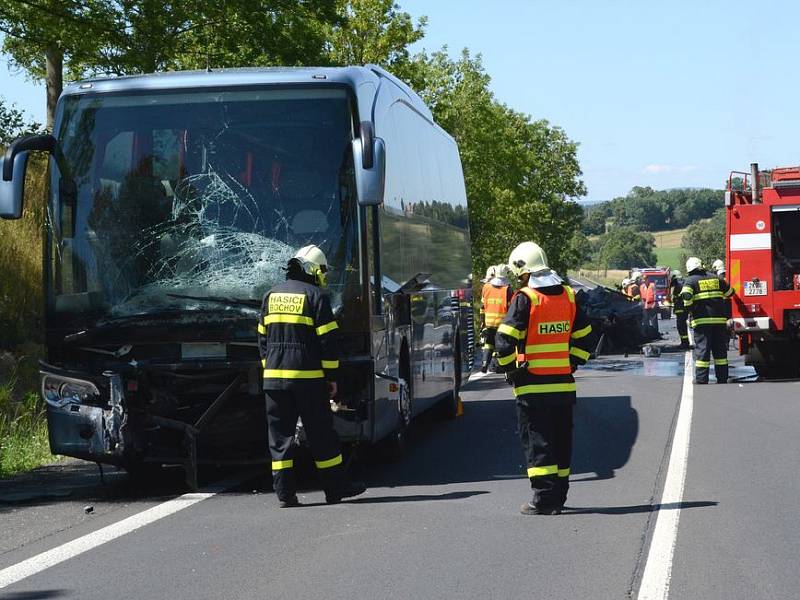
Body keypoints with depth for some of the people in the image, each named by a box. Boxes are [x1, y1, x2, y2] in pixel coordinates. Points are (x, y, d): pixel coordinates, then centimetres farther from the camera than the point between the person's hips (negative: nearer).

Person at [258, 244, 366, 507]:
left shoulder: (271, 295, 11)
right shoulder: (316, 296, -5)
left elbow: (263, 338, 14)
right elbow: (328, 340, -7)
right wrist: (332, 376, -2)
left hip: (274, 377, 4)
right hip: (308, 377, -4)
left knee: (280, 435, 6)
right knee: (321, 435, 5)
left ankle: (284, 492, 2)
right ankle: (335, 487, 12)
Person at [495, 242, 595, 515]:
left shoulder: (525, 299, -11)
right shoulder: (568, 296, 7)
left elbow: (505, 339, -15)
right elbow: (584, 336, 13)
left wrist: (509, 369, -2)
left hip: (532, 385, -5)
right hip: (564, 384, 5)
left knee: (536, 441, -1)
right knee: (561, 440, 13)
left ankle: (544, 498, -6)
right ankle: (559, 496, 20)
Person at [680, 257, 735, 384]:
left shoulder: (690, 281, -1)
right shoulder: (715, 278, 12)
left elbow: (686, 297, -18)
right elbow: (730, 292, 21)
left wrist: (690, 309, -3)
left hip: (701, 320, -3)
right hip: (719, 320, 4)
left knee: (702, 350, -2)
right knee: (720, 350, 10)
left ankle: (701, 380, -5)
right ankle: (722, 378, 12)